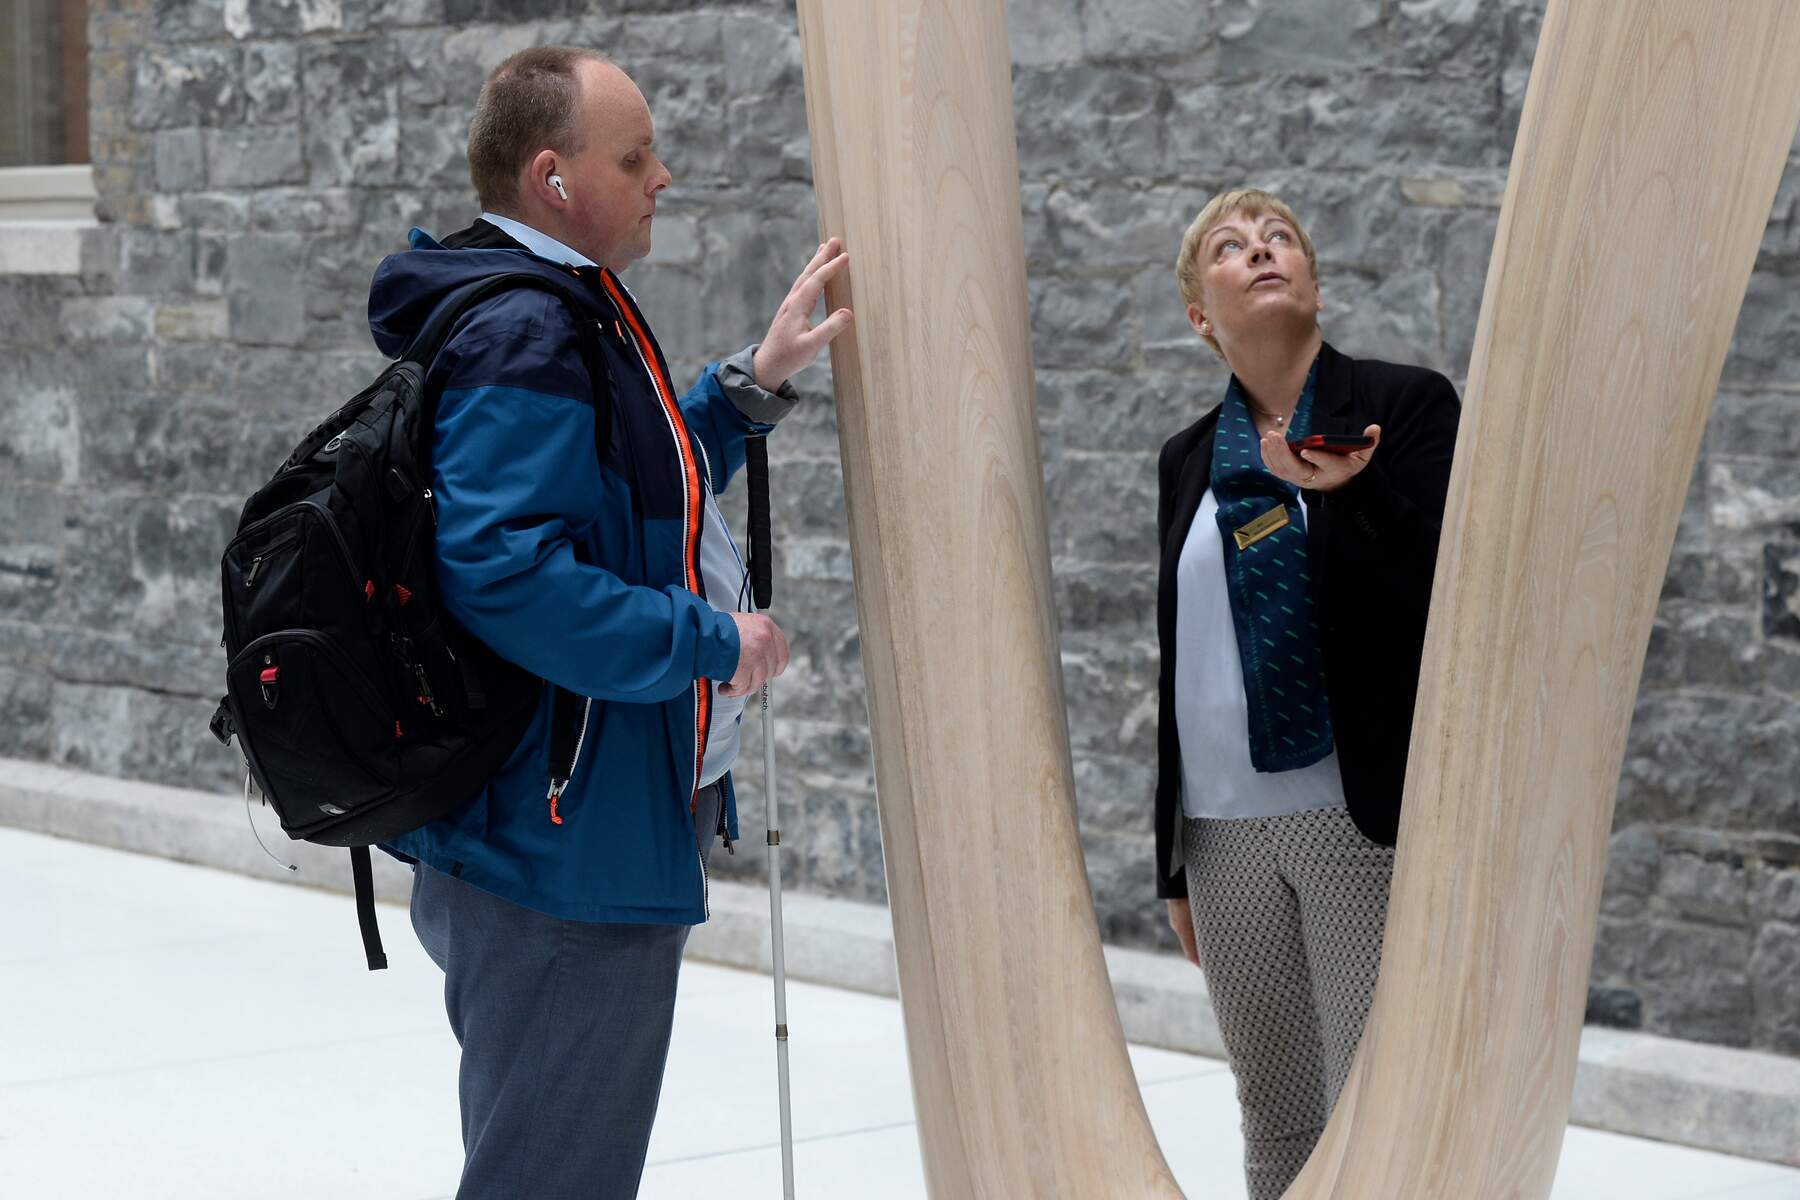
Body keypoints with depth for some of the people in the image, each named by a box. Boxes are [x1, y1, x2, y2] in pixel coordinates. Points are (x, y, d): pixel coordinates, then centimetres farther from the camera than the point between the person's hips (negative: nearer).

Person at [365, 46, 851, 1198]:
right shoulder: (524, 336, -20)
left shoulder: (562, 317, 14)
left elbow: (650, 495, 26)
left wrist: (752, 382, 14)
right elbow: (506, 572, -31)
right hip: (571, 848, -11)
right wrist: (711, 643, -22)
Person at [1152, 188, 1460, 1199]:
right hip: (1226, 830, 5)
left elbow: (1448, 605, -8)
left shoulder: (1407, 405, -1)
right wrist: (1174, 864, 17)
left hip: (1366, 817, -5)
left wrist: (1353, 495, -23)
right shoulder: (1190, 459, 12)